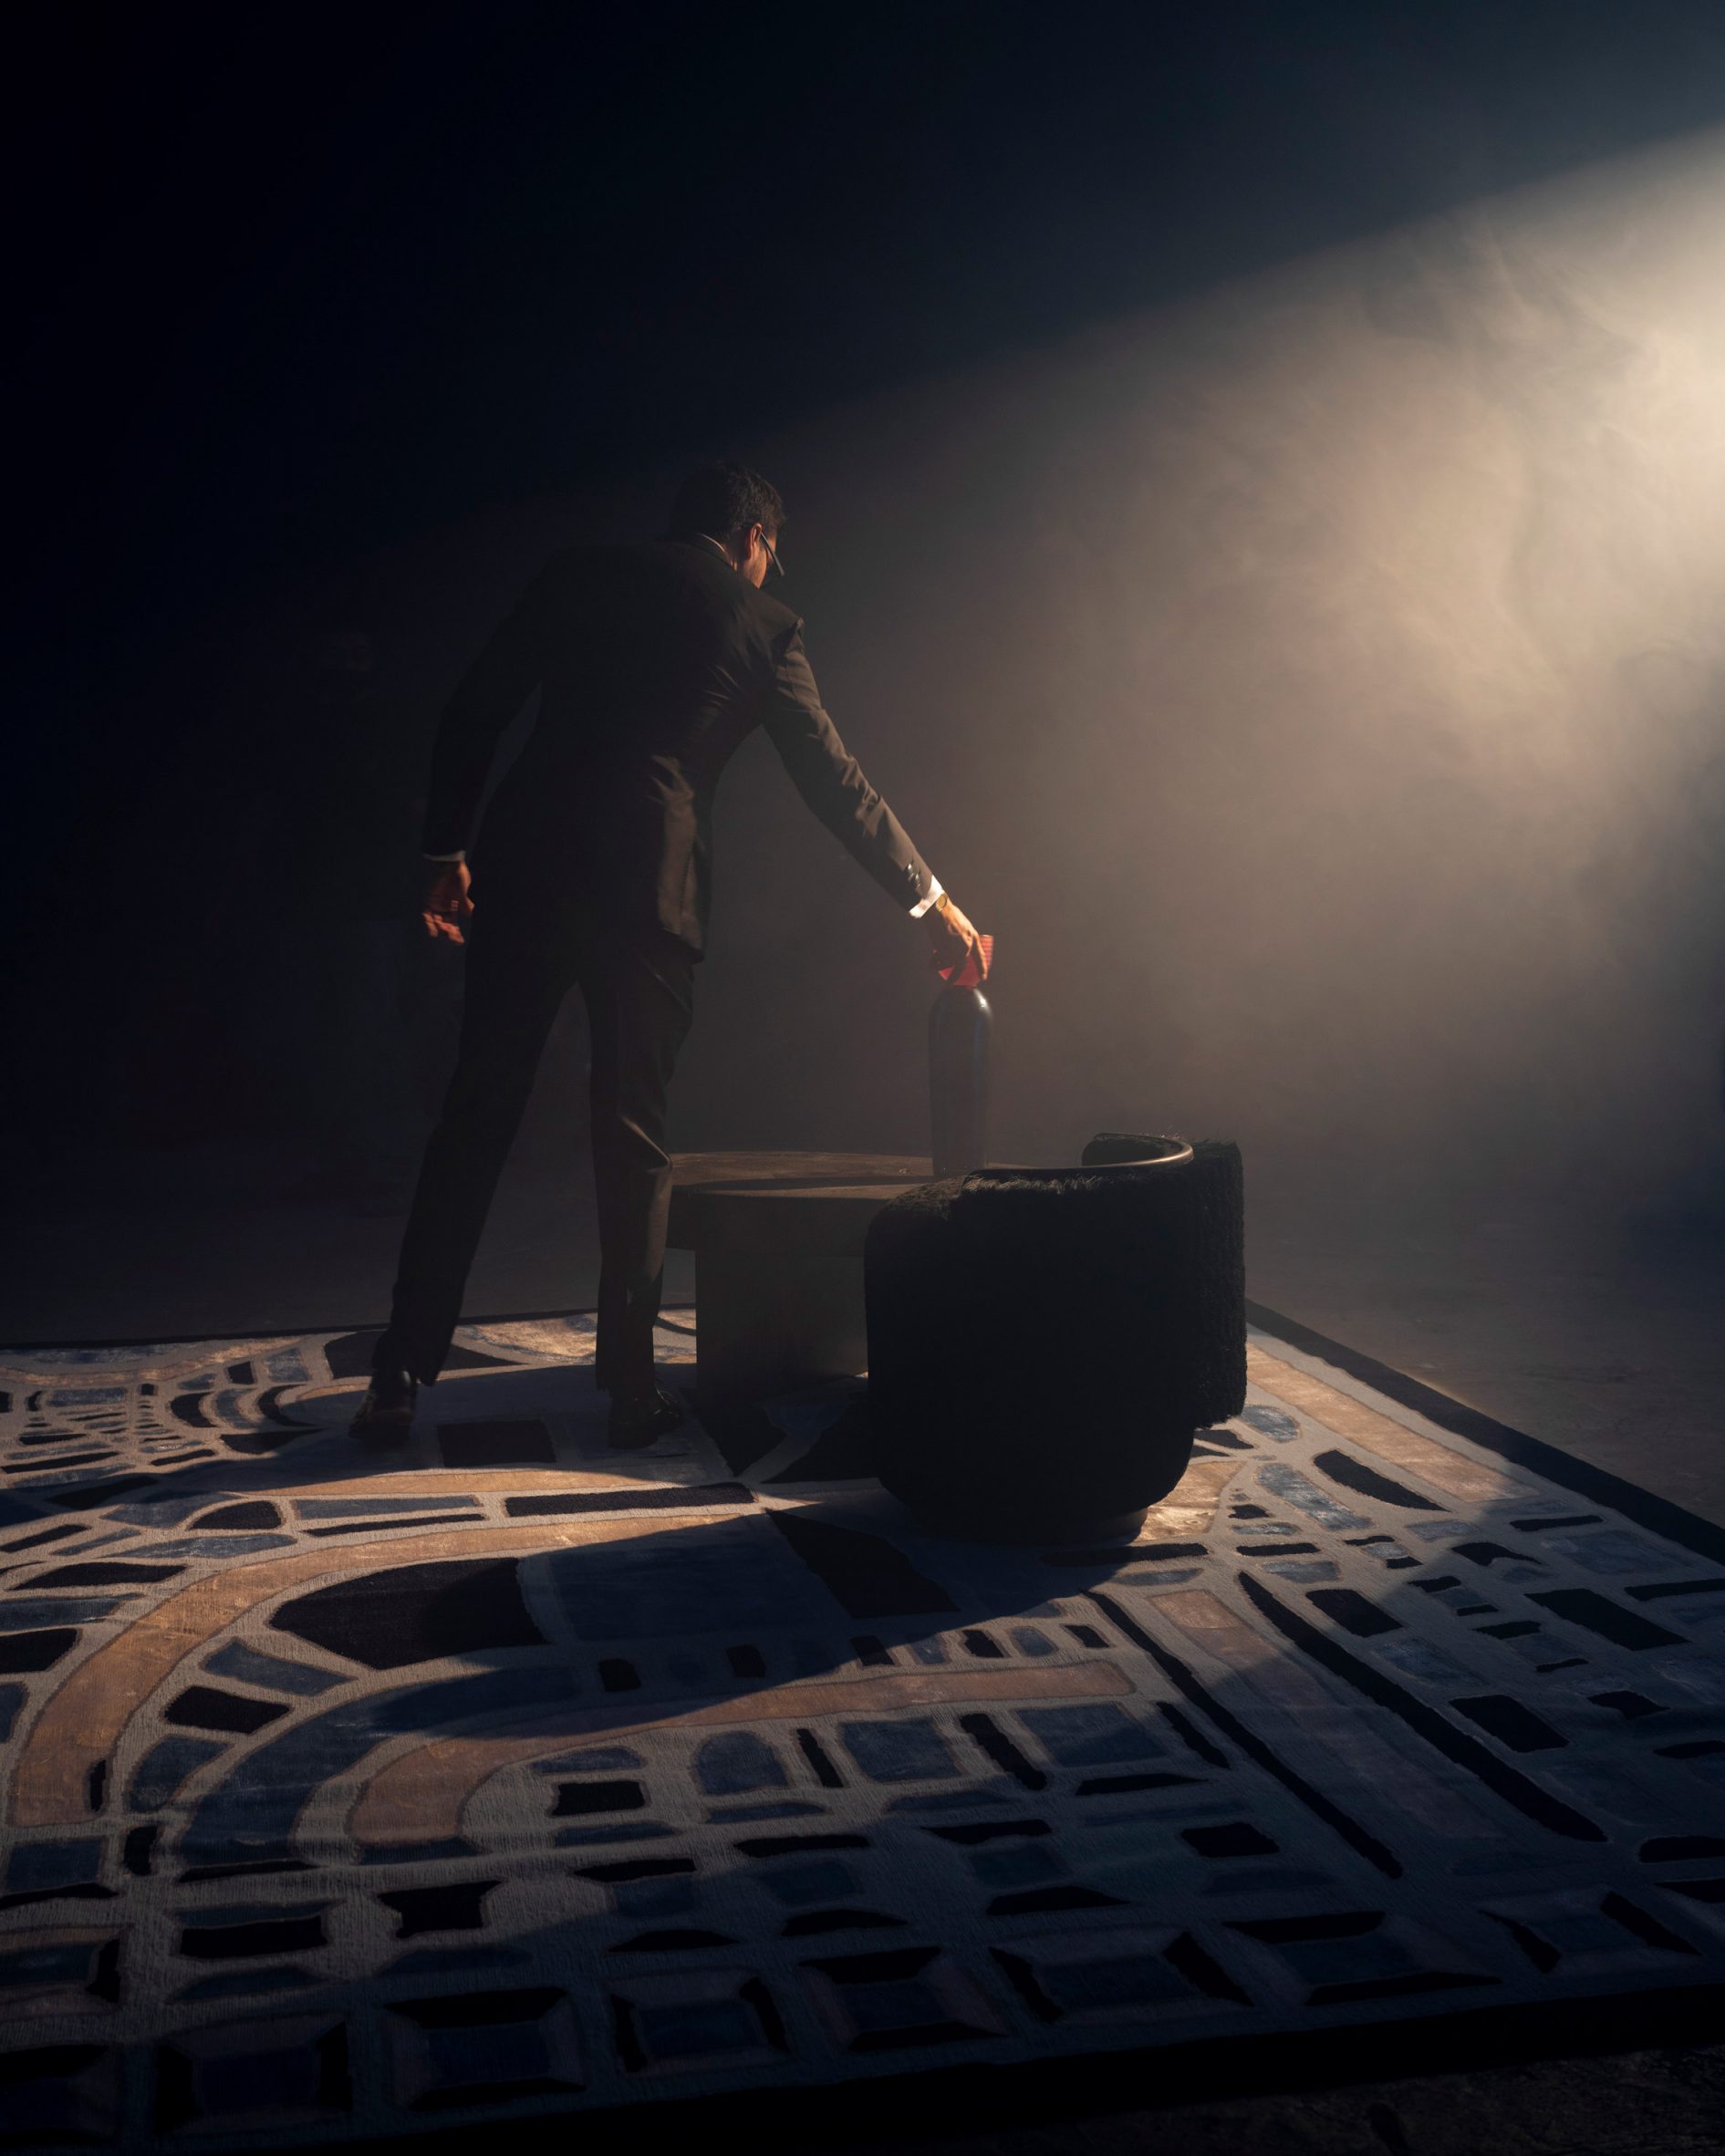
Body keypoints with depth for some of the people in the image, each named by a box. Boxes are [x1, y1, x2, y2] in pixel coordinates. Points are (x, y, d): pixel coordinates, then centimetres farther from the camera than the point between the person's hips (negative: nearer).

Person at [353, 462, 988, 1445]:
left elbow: (473, 715, 9)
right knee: (634, 1139, 7)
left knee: (476, 1119, 7)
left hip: (525, 870, 2)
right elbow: (835, 779, 12)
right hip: (649, 888, -2)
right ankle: (631, 1385, 11)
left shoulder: (579, 577, 14)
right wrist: (930, 899, 20)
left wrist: (448, 852, 14)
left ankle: (401, 1374, 8)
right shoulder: (764, 624, 9)